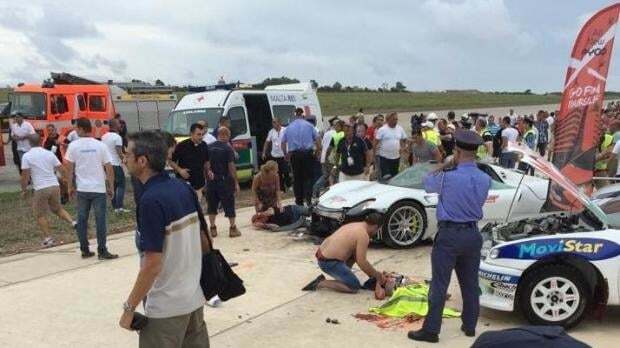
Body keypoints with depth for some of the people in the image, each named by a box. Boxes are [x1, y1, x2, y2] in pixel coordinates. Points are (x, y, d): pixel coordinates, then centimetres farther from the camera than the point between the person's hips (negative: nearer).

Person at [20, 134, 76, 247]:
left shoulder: (27, 156, -4)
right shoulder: (49, 153, 6)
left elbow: (25, 175, -6)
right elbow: (61, 169, 5)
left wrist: (23, 190, 4)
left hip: (40, 189, -4)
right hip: (54, 186, 4)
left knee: (40, 214, 10)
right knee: (57, 209, 23)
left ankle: (48, 238, 8)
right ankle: (73, 222, 5)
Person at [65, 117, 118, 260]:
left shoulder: (74, 145, -2)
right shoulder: (100, 145, -2)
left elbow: (69, 168, -2)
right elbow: (109, 168, -2)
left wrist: (70, 186, 9)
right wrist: (111, 187, 6)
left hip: (82, 189, 1)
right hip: (99, 189, -1)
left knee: (82, 220, 11)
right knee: (100, 220, 3)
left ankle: (85, 250, 16)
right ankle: (102, 251, 3)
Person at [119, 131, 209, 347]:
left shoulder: (151, 200, -21)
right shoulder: (184, 189, 2)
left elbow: (153, 264, -23)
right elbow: (203, 240, 9)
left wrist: (129, 307, -14)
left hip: (167, 307, -7)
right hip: (194, 297, 8)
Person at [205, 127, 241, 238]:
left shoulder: (209, 148, 4)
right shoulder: (228, 148, -10)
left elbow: (206, 163, 5)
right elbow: (231, 166, -13)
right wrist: (236, 183, -9)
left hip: (212, 180, 4)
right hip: (224, 180, -4)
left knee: (212, 204, 13)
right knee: (229, 204, 5)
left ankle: (213, 229, 15)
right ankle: (233, 229, 9)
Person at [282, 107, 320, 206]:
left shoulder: (289, 127, 9)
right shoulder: (309, 125, 3)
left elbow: (283, 143, 10)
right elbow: (317, 139, -3)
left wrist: (286, 154, 21)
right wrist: (318, 151, 7)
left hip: (294, 154, 2)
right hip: (307, 153, -2)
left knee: (297, 178, 9)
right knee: (308, 177, 2)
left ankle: (299, 200, 11)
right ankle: (308, 199, -10)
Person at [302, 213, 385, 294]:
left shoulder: (355, 225, 14)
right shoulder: (363, 235, -15)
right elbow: (361, 262, -16)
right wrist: (376, 274, -1)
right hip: (329, 263, -10)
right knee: (355, 287, -5)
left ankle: (343, 276, 20)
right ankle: (320, 283, -4)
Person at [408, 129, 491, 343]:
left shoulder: (448, 177, -17)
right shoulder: (485, 179, -2)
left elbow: (428, 184, 3)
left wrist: (446, 166, 11)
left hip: (450, 234, -5)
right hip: (472, 233, 5)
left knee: (439, 284, -1)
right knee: (470, 283, 16)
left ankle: (431, 330, 4)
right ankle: (470, 326, 27)